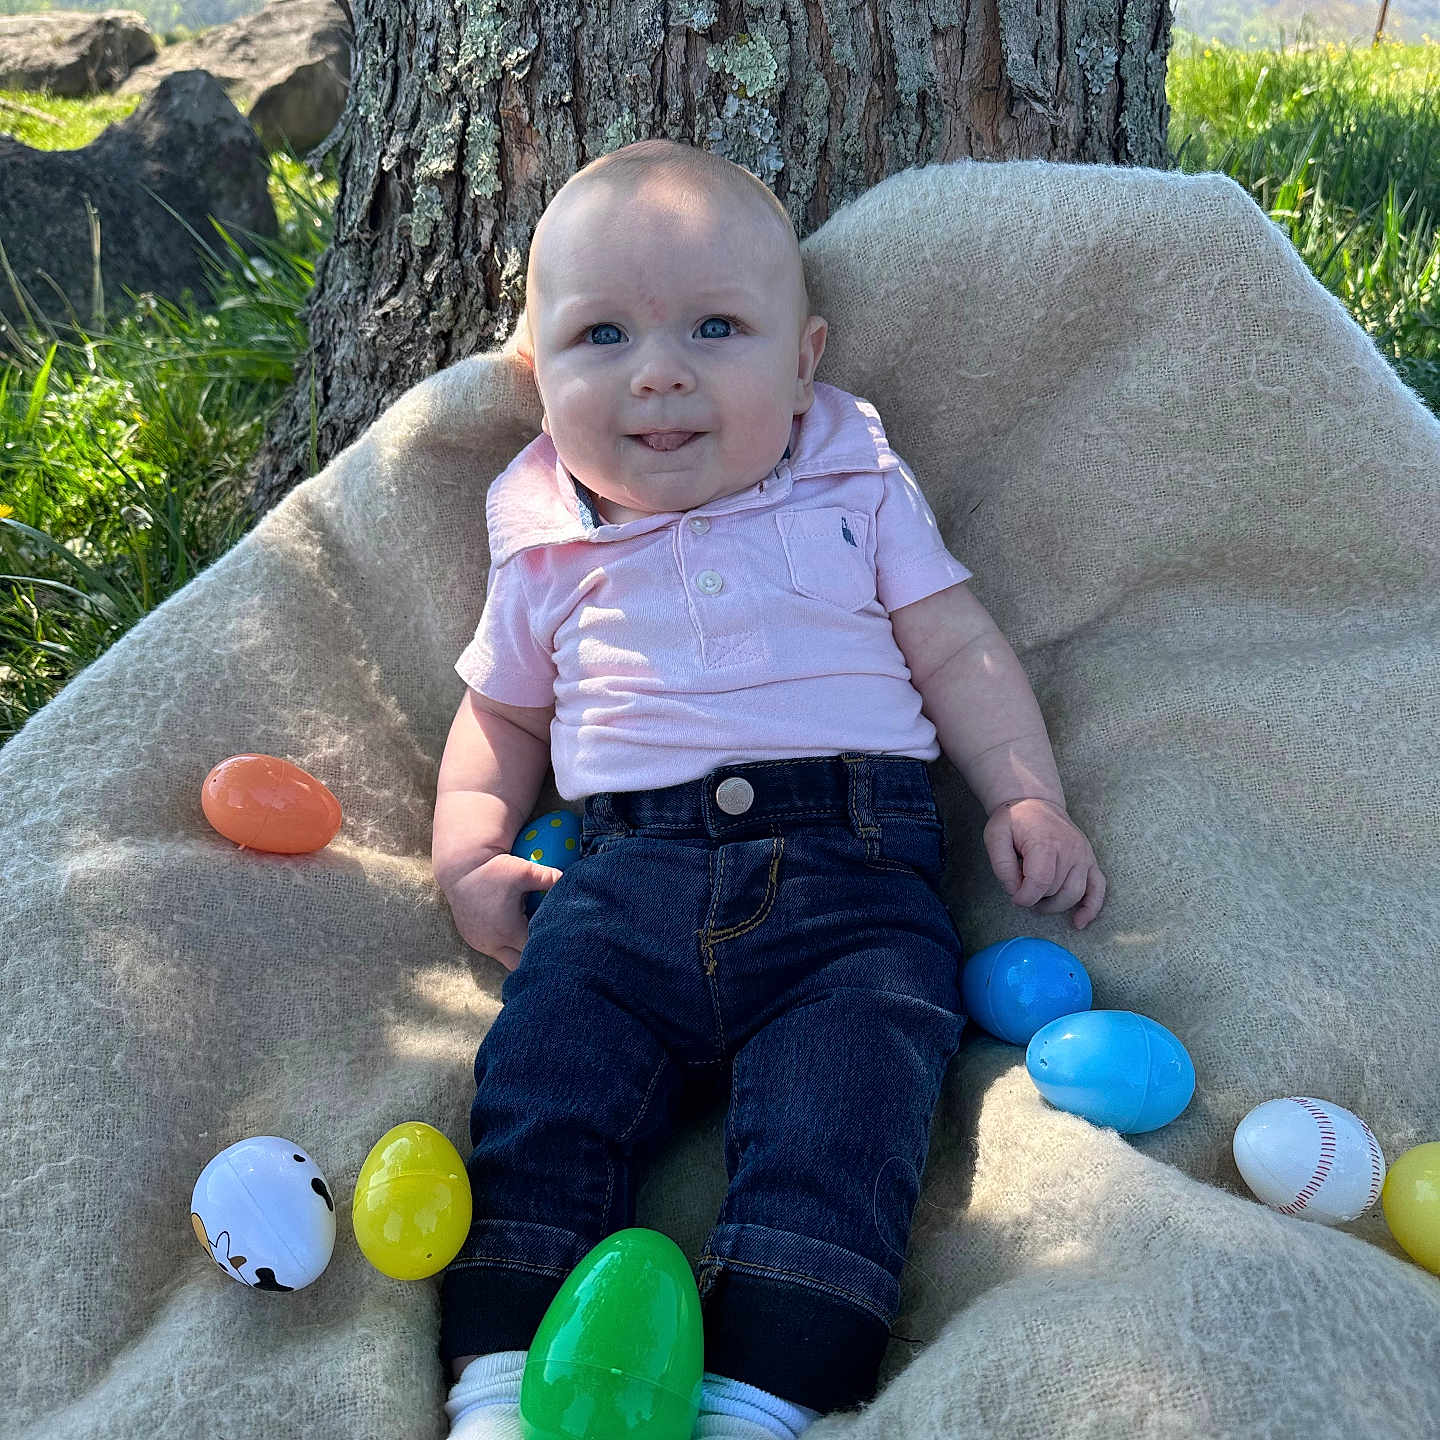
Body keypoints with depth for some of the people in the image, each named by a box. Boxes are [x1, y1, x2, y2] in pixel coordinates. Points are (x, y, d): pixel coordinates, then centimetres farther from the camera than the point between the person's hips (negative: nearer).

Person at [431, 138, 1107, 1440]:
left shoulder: (858, 489, 14)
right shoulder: (548, 549, 17)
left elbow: (958, 654, 15)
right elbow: (501, 710, 28)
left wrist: (1028, 797, 0)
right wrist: (469, 849, 11)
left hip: (851, 865, -1)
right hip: (629, 873, 2)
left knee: (838, 1112, -24)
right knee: (542, 1087, -19)